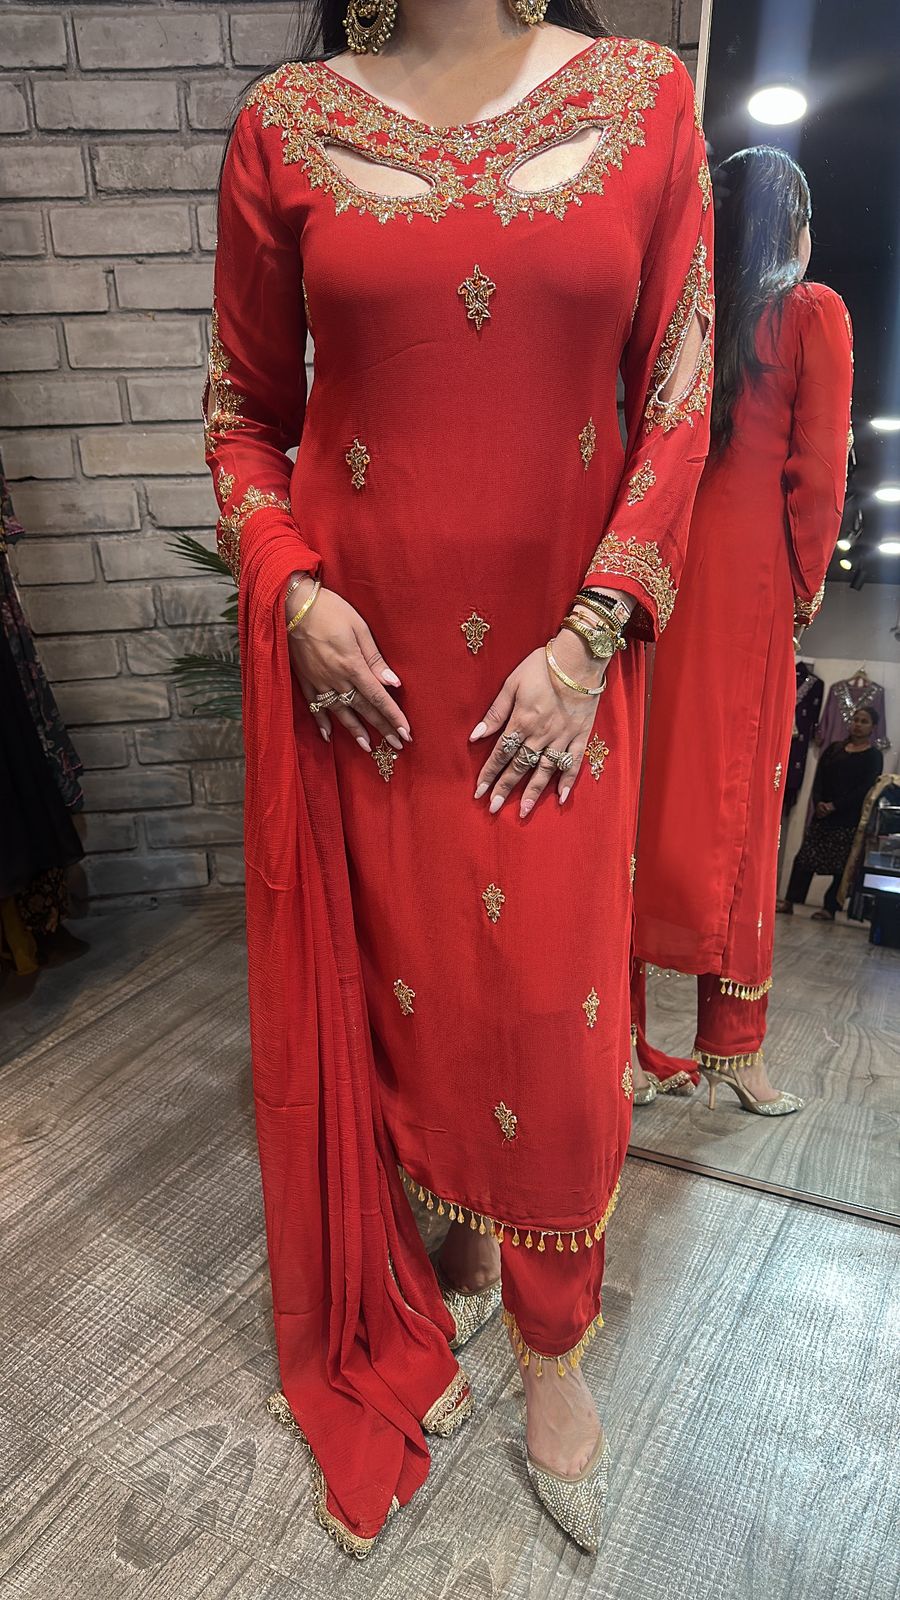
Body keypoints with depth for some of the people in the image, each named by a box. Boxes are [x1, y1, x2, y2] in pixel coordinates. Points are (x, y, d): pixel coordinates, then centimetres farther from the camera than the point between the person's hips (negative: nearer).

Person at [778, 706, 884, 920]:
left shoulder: (874, 756, 1)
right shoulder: (834, 748, 12)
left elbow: (864, 789, -9)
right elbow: (819, 777, 5)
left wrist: (834, 806, -17)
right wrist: (818, 802, -12)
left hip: (849, 820, -3)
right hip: (821, 814, 3)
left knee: (841, 865, 0)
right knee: (805, 858, -1)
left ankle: (830, 909, 9)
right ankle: (789, 902, 4)